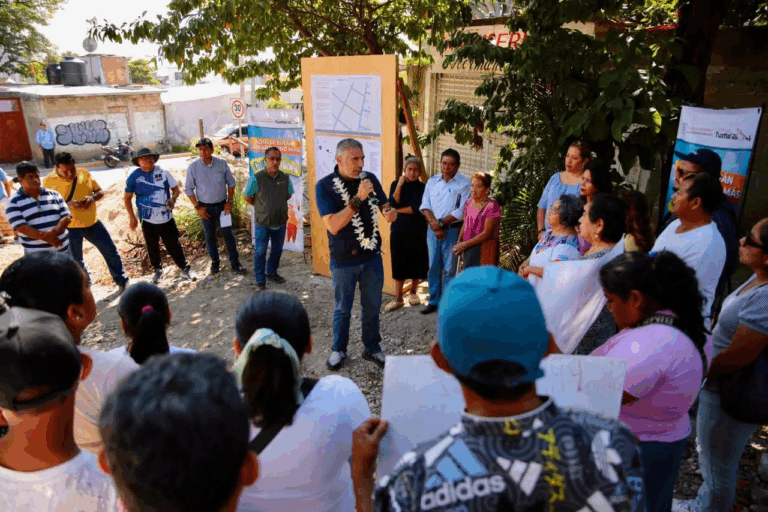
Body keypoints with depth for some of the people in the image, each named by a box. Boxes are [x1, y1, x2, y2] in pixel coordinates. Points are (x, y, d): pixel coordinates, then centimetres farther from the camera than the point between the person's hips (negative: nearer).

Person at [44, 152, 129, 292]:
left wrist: (92, 197, -17)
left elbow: (100, 191, 5)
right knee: (76, 260, 12)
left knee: (111, 251, 7)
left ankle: (122, 282, 25)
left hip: (93, 223, 3)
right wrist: (68, 204, -28)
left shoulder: (85, 174, 0)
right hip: (70, 228, -2)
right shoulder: (49, 181, -9)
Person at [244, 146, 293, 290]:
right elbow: (247, 196, -3)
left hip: (280, 223, 4)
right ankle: (260, 281, 18)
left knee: (277, 250, 18)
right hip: (263, 223, -4)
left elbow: (288, 194, 16)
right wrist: (260, 207, 4)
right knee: (260, 252, 5)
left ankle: (272, 273, 39)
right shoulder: (257, 178, -15)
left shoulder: (285, 178, -3)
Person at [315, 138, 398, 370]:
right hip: (344, 260, -3)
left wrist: (390, 212, -17)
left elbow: (385, 206, 8)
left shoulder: (370, 178, -2)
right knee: (342, 309, 13)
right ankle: (338, 349, 34)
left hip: (372, 256, 4)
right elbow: (333, 226, -23)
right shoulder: (325, 186, -14)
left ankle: (372, 348, 34)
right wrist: (358, 198, -28)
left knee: (372, 306, 15)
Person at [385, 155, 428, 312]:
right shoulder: (395, 184, 4)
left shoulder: (422, 188, -1)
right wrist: (400, 185, -14)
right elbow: (392, 205, -9)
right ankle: (398, 298, 8)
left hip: (417, 231, 0)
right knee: (399, 263, 1)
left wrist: (398, 210, -10)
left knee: (416, 262, 7)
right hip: (399, 230, 0)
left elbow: (418, 209, -12)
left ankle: (413, 292, 27)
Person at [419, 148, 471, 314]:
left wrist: (441, 223, -12)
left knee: (449, 269, 2)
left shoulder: (465, 184, -7)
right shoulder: (432, 181, 8)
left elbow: (461, 211, -12)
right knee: (433, 267, 9)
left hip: (452, 230, -4)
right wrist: (433, 222, -13)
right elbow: (425, 206, 4)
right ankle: (434, 301, 20)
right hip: (433, 230, 4)